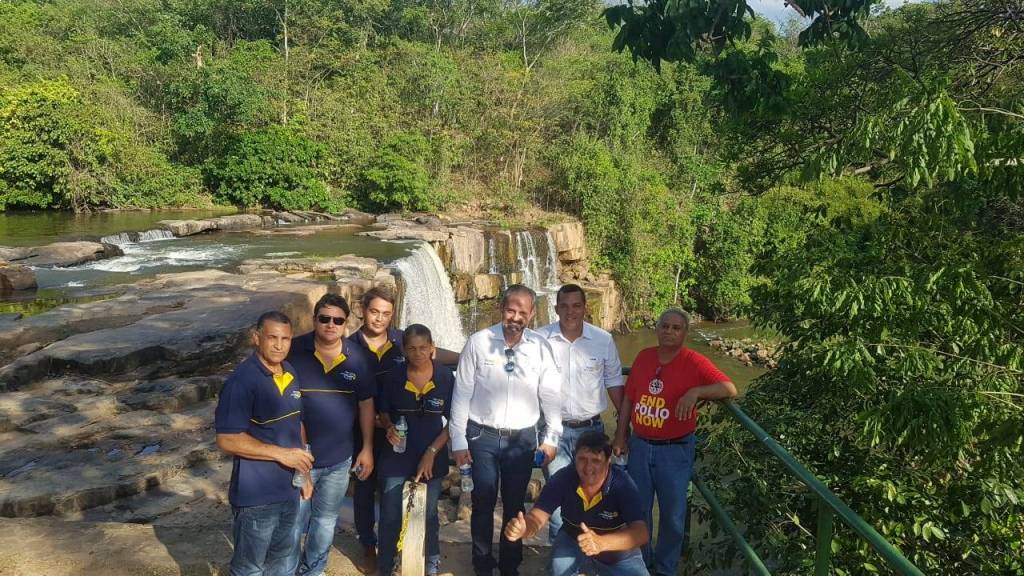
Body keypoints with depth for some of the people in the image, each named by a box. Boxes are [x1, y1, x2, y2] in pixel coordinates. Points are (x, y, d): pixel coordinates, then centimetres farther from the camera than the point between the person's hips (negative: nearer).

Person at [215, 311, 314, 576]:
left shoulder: (290, 374, 4)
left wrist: (303, 470, 13)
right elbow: (227, 439, -24)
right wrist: (281, 454, -23)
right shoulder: (242, 381, -20)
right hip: (256, 494, -7)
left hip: (288, 488, 7)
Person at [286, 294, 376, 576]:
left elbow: (366, 404, 4)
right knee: (294, 523, 7)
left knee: (326, 521, 19)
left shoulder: (357, 358, -5)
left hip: (339, 458, 3)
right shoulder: (294, 351, -12)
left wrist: (367, 448, 2)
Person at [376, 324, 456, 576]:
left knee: (428, 515, 14)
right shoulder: (394, 376, -8)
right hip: (396, 455, 0)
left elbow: (453, 421, -4)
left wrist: (431, 452, -10)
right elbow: (384, 411, 7)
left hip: (432, 456, 0)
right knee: (390, 517, 6)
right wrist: (389, 427, -15)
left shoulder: (446, 377, -9)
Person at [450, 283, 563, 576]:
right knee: (483, 503, 9)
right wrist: (458, 440, -5)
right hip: (482, 436, -1)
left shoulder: (540, 347, -4)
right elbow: (462, 394, -5)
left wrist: (551, 438, 2)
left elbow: (551, 395, 3)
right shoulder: (478, 342, -8)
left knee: (515, 505, 12)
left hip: (522, 438, 1)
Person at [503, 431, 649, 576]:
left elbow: (641, 533, -38)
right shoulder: (563, 478, -21)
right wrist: (521, 529, -49)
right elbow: (537, 517, -24)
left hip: (618, 552, 1)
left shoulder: (622, 484, -27)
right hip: (573, 545, -1)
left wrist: (601, 543, -56)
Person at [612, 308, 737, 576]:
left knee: (672, 514, 11)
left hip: (675, 451, -3)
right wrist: (620, 436, 8)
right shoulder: (643, 356, 2)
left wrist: (696, 391, -32)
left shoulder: (694, 362, -11)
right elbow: (628, 398, 8)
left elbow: (730, 389, -18)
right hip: (639, 446, 4)